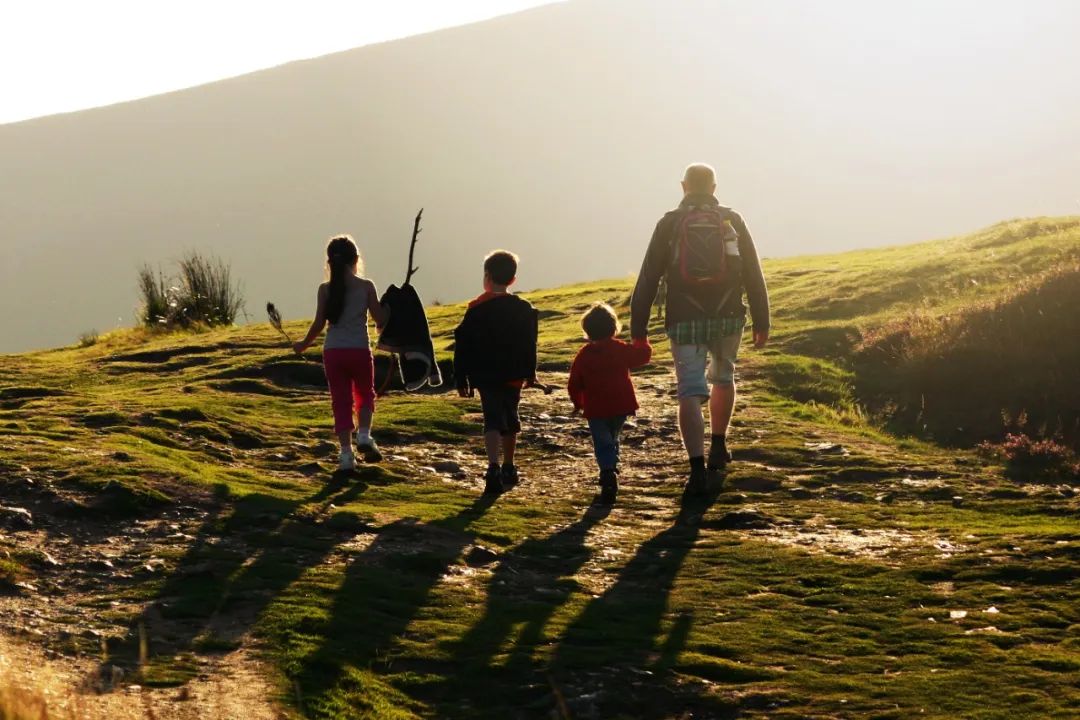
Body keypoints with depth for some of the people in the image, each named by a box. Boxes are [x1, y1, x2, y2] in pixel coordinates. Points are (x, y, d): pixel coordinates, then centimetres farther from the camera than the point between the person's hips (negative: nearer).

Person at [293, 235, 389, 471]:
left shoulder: (325, 289, -1)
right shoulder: (366, 286, -4)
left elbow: (319, 324, -1)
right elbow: (380, 320, -2)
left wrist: (304, 344, 15)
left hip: (333, 352, 1)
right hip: (360, 350, -1)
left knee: (341, 402, 8)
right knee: (365, 395, 21)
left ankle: (347, 454, 3)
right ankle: (364, 436, -1)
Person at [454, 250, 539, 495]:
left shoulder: (477, 310, -8)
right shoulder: (523, 310, 2)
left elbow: (463, 346, -7)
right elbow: (529, 345, 10)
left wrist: (461, 380, 0)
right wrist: (530, 373, 23)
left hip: (486, 376, -3)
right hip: (514, 376, 3)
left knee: (493, 422, -9)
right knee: (510, 421, 19)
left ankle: (494, 469, -29)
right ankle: (508, 469, 32)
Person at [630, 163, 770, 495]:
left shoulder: (669, 223, 3)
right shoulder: (732, 221, 6)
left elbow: (648, 278, -1)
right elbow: (754, 276, 5)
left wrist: (638, 327, 1)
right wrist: (761, 322, 10)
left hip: (685, 321, -2)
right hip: (727, 318, 2)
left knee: (691, 393, -4)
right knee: (723, 378, 26)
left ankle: (697, 466, -17)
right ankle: (718, 448, 32)